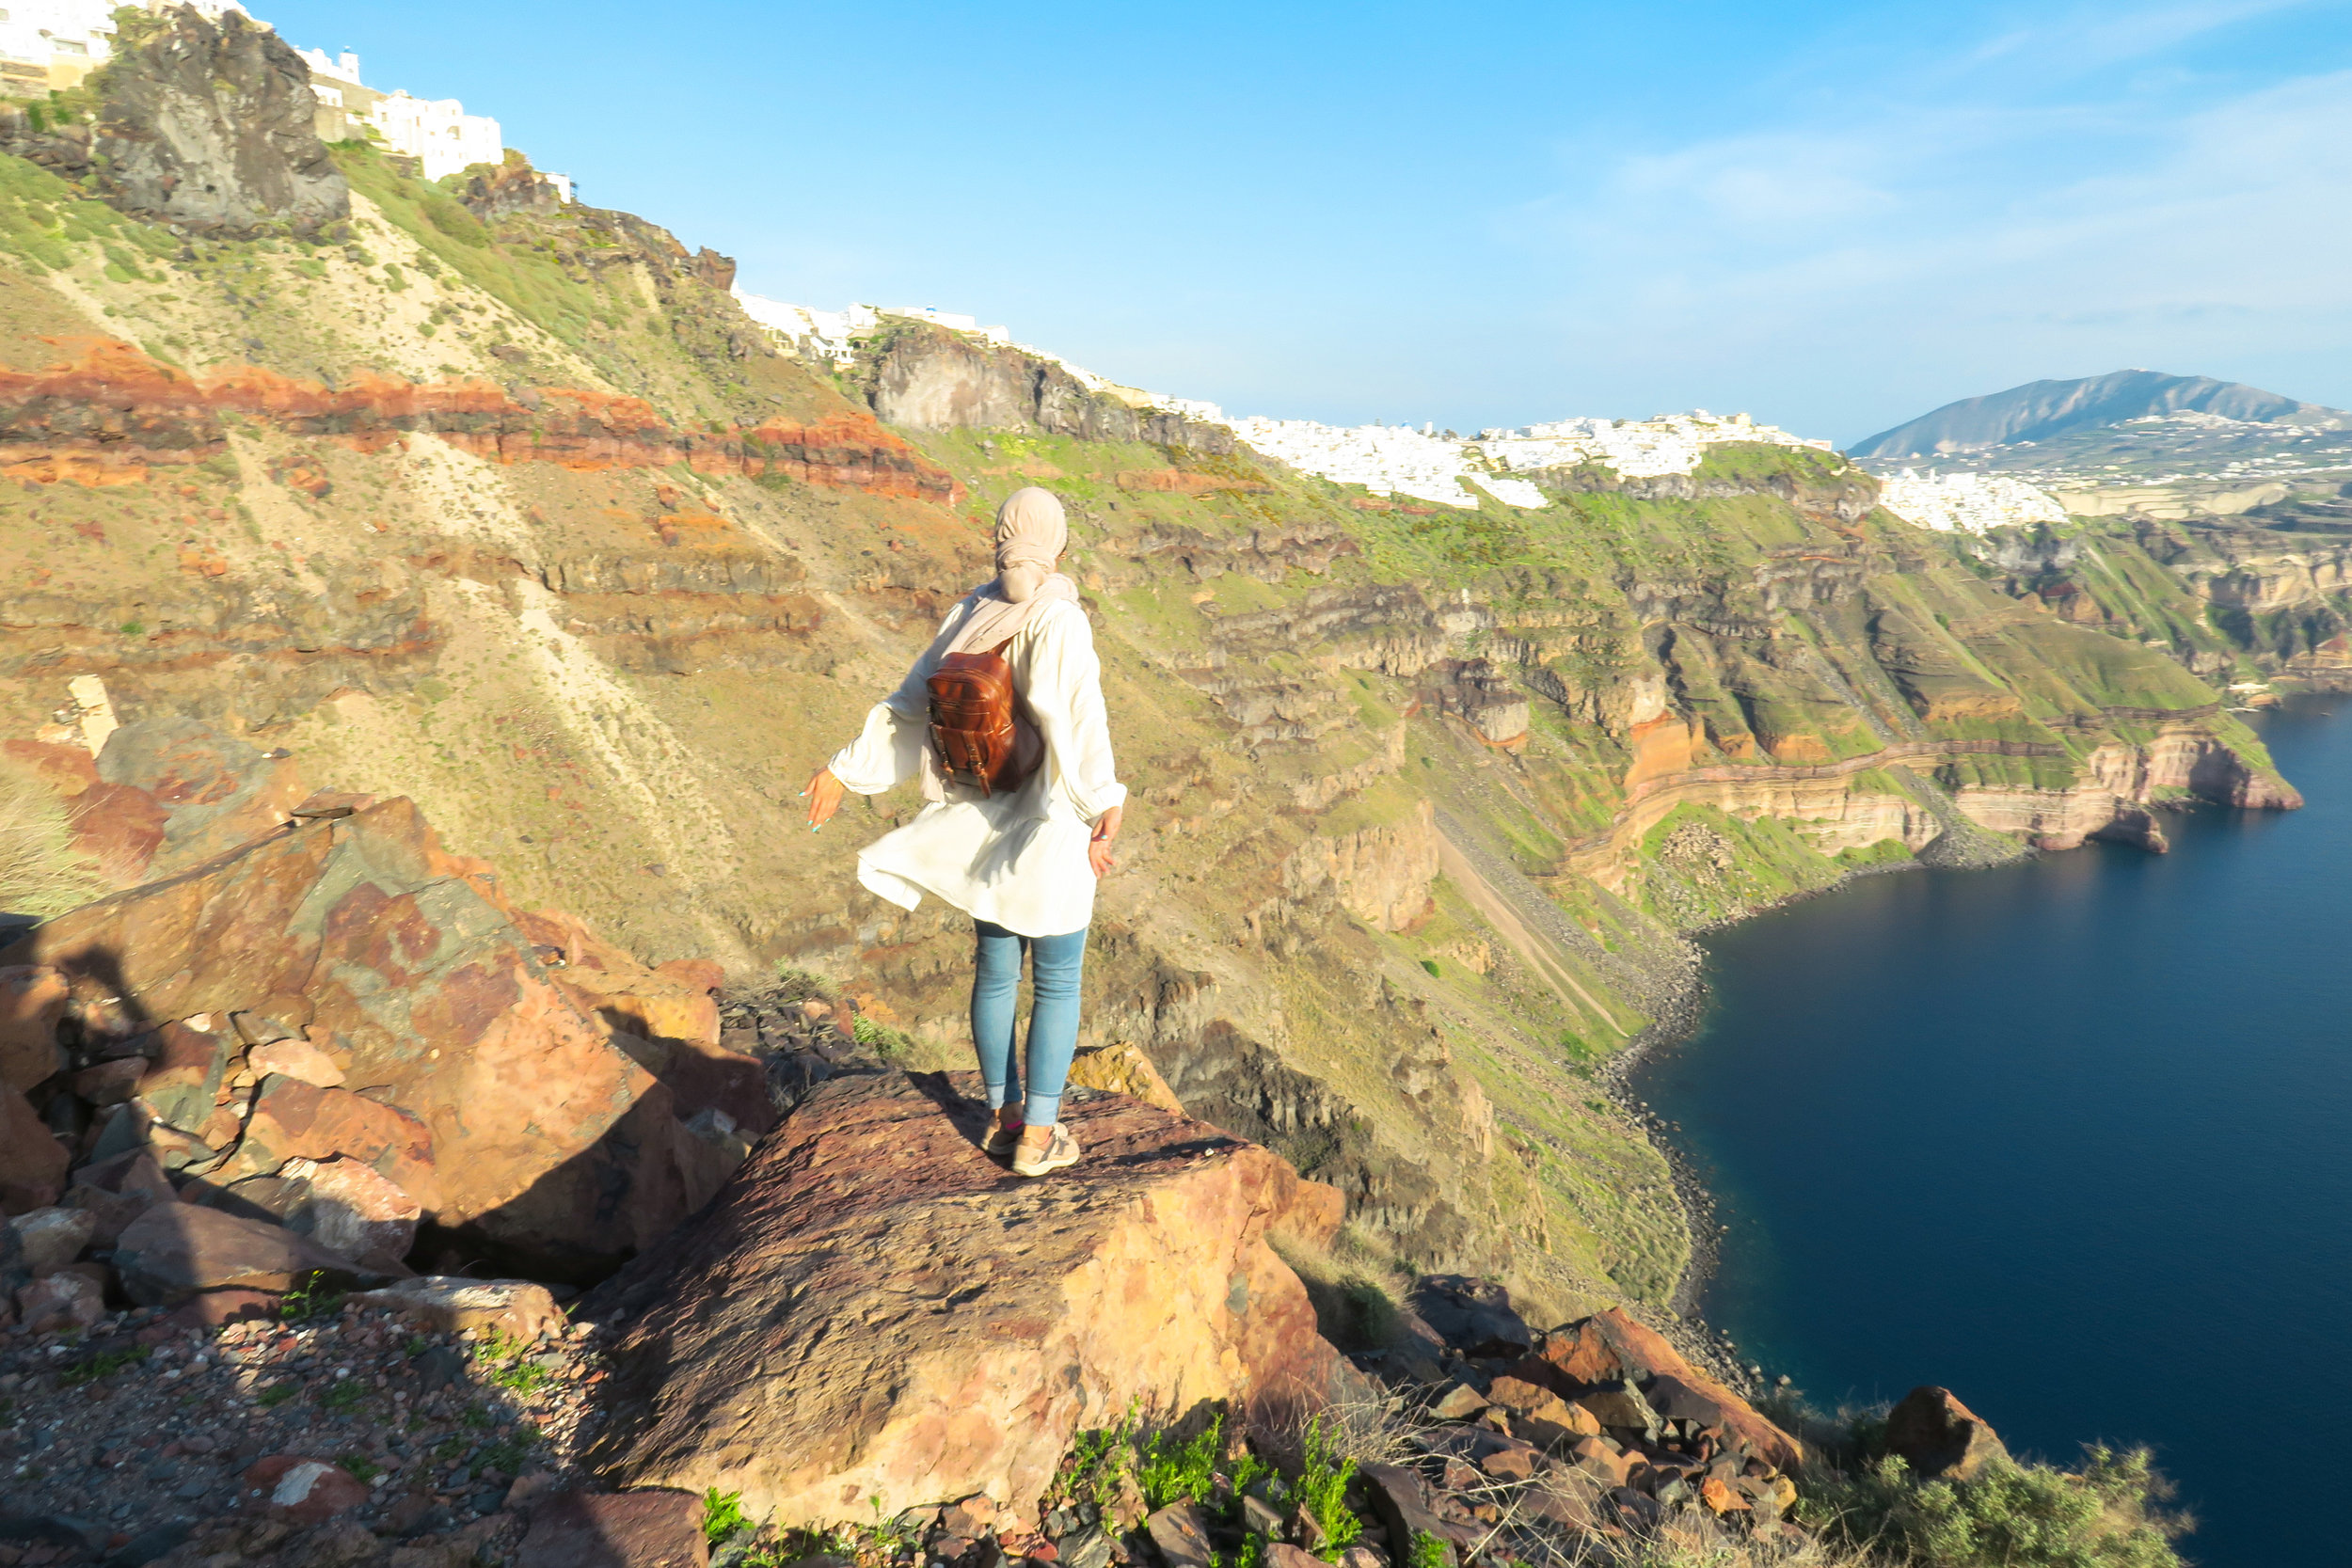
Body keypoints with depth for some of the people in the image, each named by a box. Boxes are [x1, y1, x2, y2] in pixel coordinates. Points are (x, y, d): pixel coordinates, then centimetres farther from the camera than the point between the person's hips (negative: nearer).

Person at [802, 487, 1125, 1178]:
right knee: (1058, 981, 8)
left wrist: (844, 769, 16)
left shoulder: (969, 614, 1)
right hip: (1050, 831, -6)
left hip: (983, 825, 6)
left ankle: (1004, 1116, 32)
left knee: (994, 968, 19)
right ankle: (1039, 1136, 15)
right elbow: (1076, 722, -33)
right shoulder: (1059, 621, -19)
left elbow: (909, 705, 6)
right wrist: (1104, 809, -38)